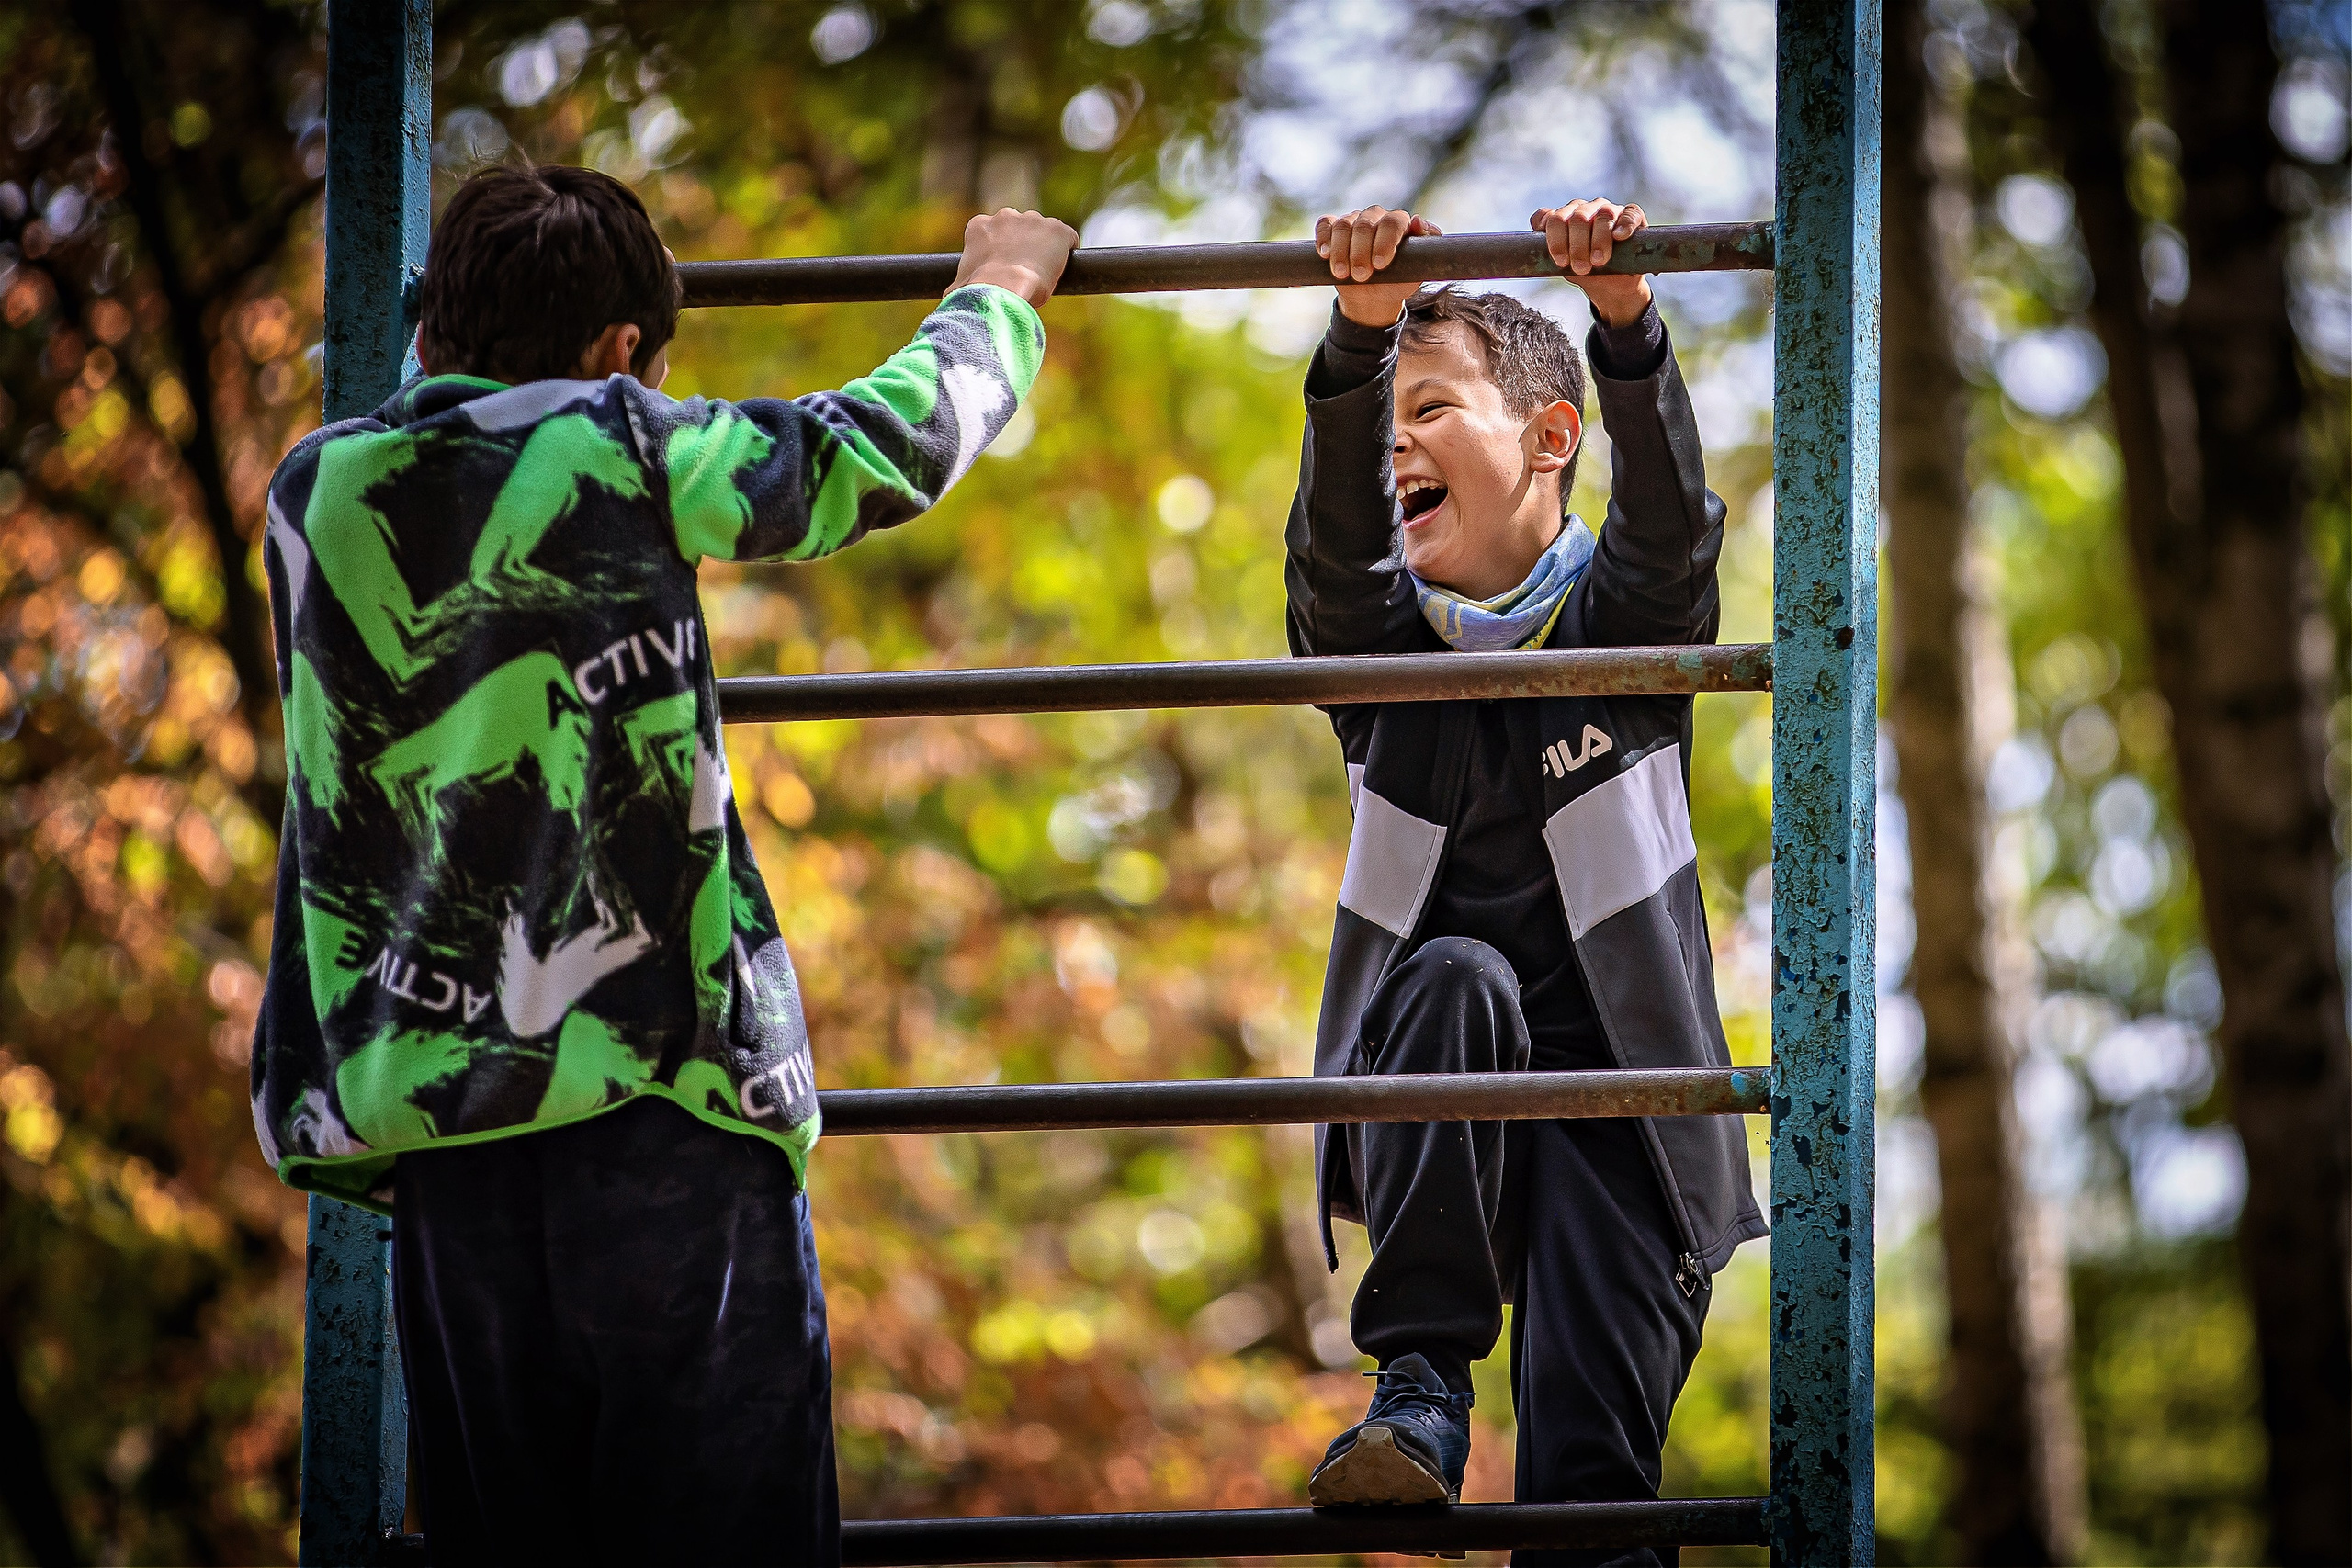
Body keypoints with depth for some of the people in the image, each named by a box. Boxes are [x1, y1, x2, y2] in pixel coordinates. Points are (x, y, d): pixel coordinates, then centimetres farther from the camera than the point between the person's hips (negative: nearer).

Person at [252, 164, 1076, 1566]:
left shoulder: (317, 493, 9)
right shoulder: (613, 450, -5)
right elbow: (891, 447, 5)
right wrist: (999, 294, 24)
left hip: (435, 1122, 5)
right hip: (657, 1093, -5)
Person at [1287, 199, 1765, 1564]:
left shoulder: (1627, 619, 3)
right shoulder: (1380, 641, 7)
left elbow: (1671, 510, -18)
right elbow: (1334, 533, -14)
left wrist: (1625, 314, -37)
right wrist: (1363, 335, -32)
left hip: (1612, 1094, -1)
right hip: (1434, 1115, 1)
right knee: (1456, 979, -33)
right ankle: (1421, 1388, -31)